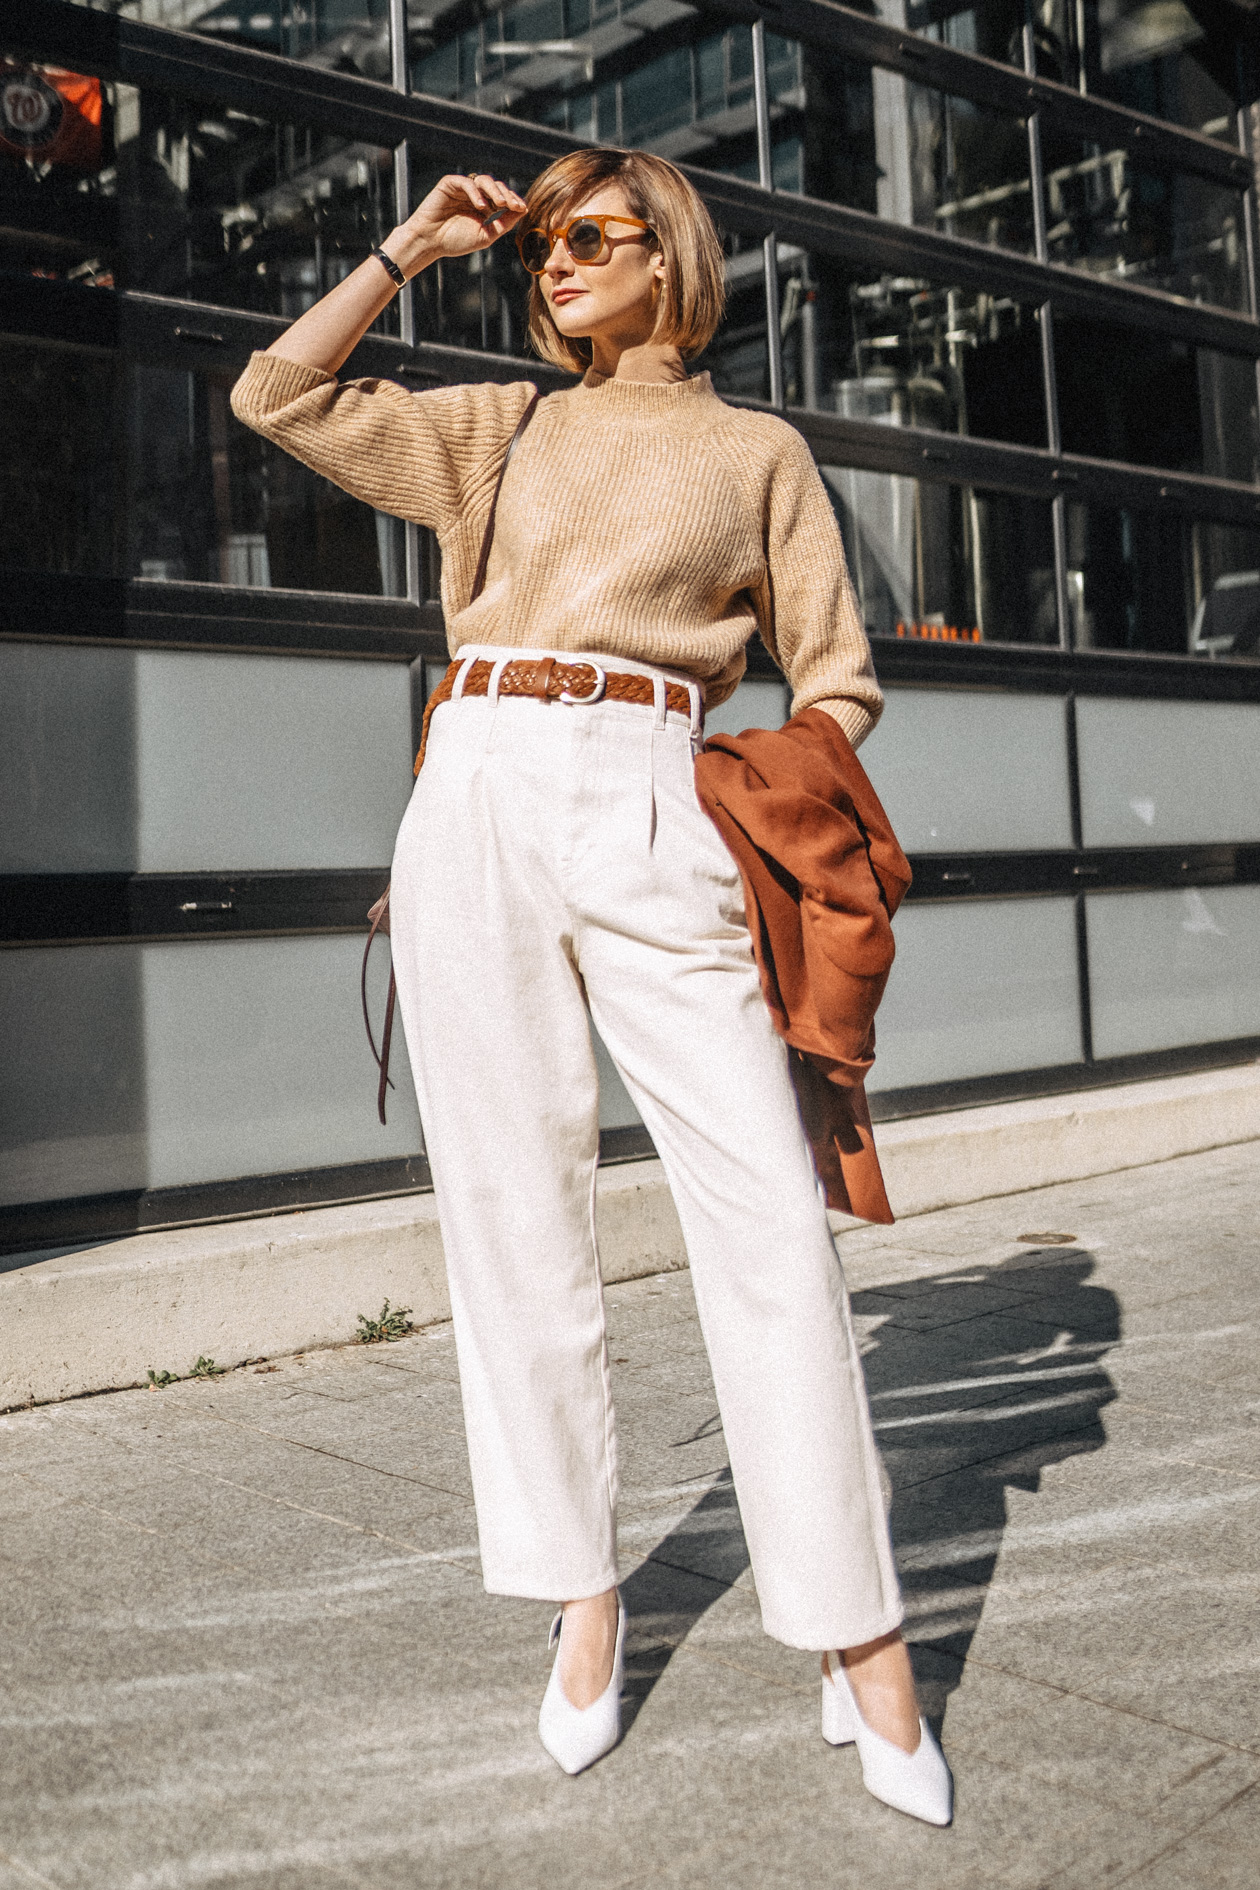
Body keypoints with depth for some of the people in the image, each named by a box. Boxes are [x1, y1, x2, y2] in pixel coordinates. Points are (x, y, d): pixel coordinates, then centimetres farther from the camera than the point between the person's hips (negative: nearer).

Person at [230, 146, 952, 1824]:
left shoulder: (758, 449, 16)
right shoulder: (501, 431, 22)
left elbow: (836, 676, 13)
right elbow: (277, 396, 20)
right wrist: (415, 248, 18)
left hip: (649, 817, -2)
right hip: (475, 801, 3)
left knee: (765, 1208, -10)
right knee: (514, 1209, 1)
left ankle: (859, 1640, 1)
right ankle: (583, 1596, 15)